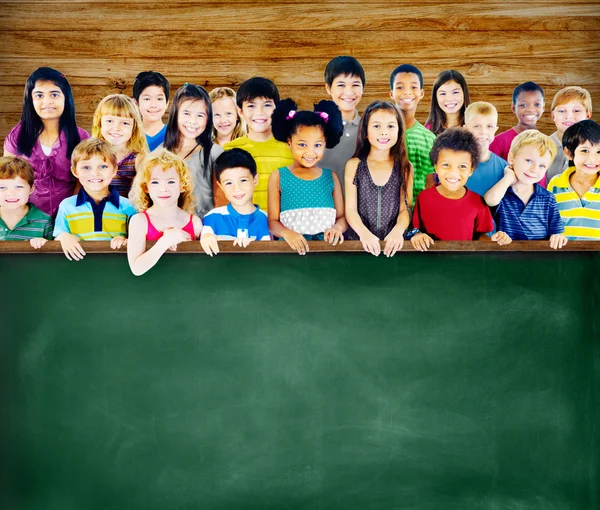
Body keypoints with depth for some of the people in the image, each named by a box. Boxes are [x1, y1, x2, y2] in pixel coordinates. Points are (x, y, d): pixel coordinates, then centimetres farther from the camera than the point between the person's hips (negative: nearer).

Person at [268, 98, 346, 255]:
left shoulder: (331, 177, 11)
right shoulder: (278, 177, 5)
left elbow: (342, 217, 10)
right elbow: (273, 221, 2)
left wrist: (337, 228, -10)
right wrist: (287, 233, -17)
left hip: (326, 247, 2)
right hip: (291, 247, -2)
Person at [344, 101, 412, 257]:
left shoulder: (405, 167, 7)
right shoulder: (354, 165, 5)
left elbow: (405, 208, 4)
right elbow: (350, 209, 0)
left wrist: (398, 230, -17)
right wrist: (364, 233, -18)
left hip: (393, 243, 1)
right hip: (360, 242, -1)